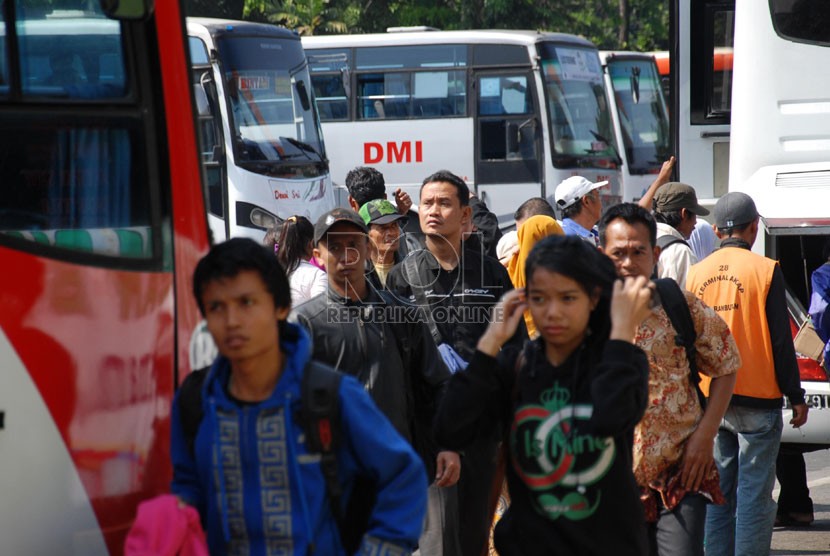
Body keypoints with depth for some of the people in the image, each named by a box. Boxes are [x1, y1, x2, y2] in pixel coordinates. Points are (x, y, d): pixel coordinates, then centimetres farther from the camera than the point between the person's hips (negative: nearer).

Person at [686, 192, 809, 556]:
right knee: (754, 494, -3)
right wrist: (796, 397, 0)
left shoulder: (698, 273, 6)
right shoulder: (765, 270, -8)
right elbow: (780, 341, -8)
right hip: (756, 397, -5)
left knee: (717, 492, 11)